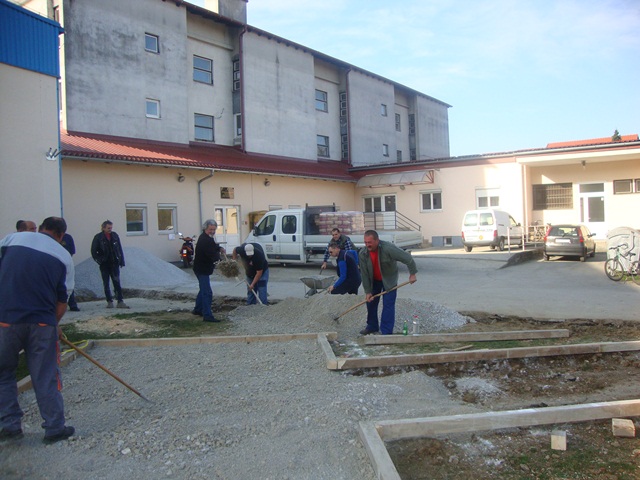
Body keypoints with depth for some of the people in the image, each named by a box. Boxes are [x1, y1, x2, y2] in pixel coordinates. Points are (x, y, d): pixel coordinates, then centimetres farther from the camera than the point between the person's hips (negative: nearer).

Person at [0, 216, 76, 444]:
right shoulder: (64, 256, 8)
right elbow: (62, 299, 7)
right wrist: (54, 324, 21)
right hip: (42, 323, 0)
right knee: (46, 378, 9)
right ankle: (54, 428, 14)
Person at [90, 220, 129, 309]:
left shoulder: (115, 236, 7)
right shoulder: (98, 237, 0)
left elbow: (120, 249, 10)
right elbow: (93, 251, 3)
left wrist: (121, 261, 5)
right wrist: (99, 260, -6)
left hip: (114, 263, 1)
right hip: (104, 265, -1)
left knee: (117, 283, -3)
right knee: (106, 283, 4)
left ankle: (120, 301, -5)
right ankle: (109, 302, 11)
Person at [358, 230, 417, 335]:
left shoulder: (388, 248, -32)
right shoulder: (363, 254, -19)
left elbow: (407, 258, -25)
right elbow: (364, 274, -12)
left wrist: (412, 274, -20)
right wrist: (368, 291, -11)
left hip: (389, 280, -4)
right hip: (374, 281, 4)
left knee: (388, 305, -10)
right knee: (370, 302, 9)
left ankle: (386, 332, -6)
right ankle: (372, 327, 28)